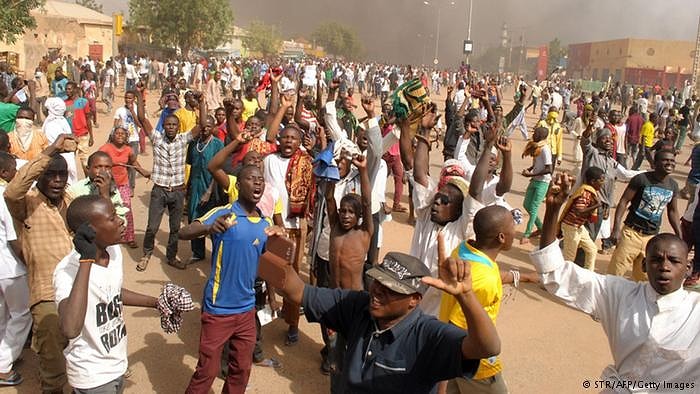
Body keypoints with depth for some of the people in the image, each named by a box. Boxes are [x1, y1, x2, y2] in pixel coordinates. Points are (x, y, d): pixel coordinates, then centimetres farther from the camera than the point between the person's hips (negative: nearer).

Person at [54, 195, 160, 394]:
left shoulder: (114, 251, -6)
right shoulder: (68, 271, -28)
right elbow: (70, 330, -44)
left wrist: (156, 302, 13)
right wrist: (87, 260, -42)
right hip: (92, 376, -7)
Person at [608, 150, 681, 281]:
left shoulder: (673, 186, 5)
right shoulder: (641, 179, -11)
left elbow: (673, 212, 16)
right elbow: (623, 202, -12)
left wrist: (679, 237, 13)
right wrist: (616, 229, -20)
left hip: (652, 237, 5)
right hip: (632, 232, -5)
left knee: (643, 277, 14)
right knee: (615, 272, -8)